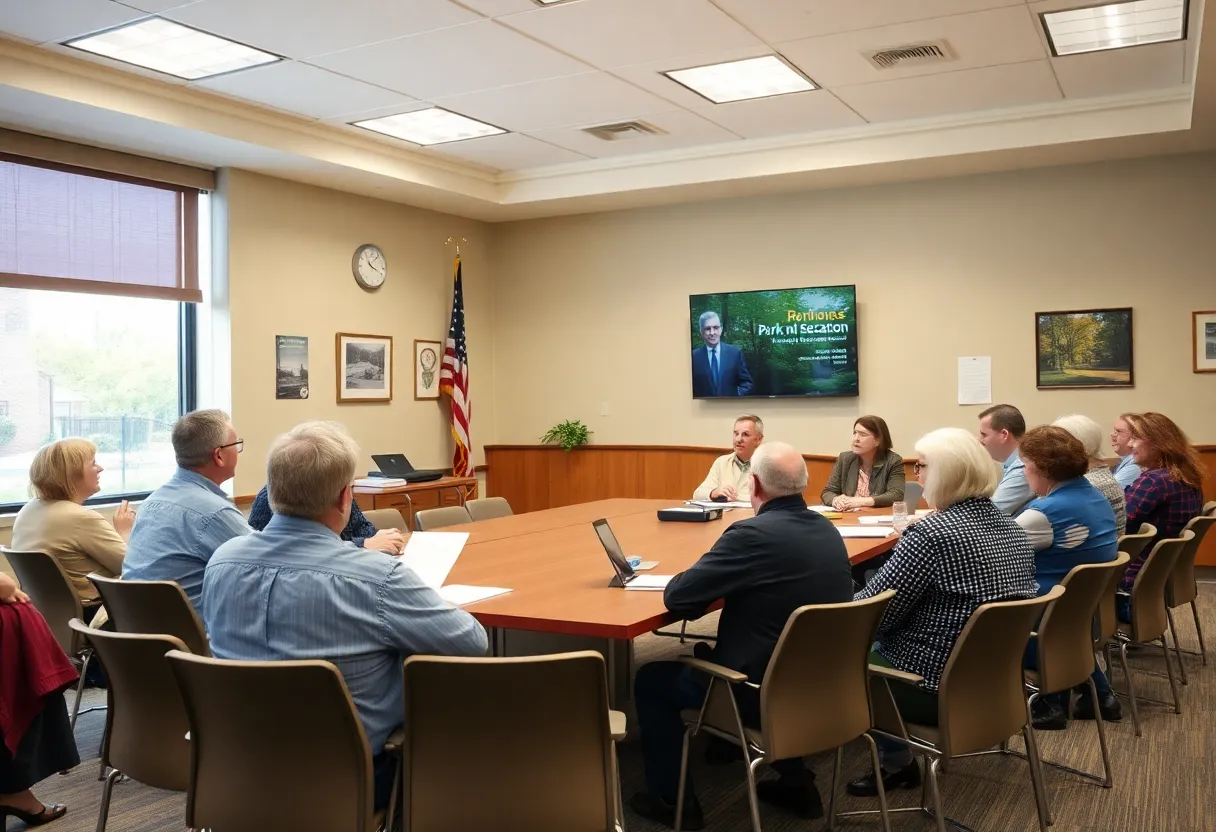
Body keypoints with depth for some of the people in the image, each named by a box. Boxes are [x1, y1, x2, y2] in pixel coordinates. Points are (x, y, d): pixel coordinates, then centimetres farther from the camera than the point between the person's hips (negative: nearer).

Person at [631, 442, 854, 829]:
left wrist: (713, 582, 1)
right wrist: (725, 583, 9)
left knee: (650, 680, 13)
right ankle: (795, 781, 34)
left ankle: (673, 801, 21)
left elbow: (677, 597, -19)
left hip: (764, 690, -8)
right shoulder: (828, 531, 2)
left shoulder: (752, 533, -24)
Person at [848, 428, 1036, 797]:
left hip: (937, 687, -8)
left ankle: (898, 762, 23)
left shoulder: (932, 533, -23)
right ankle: (898, 757, 26)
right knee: (875, 644, 23)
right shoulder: (1010, 527, 3)